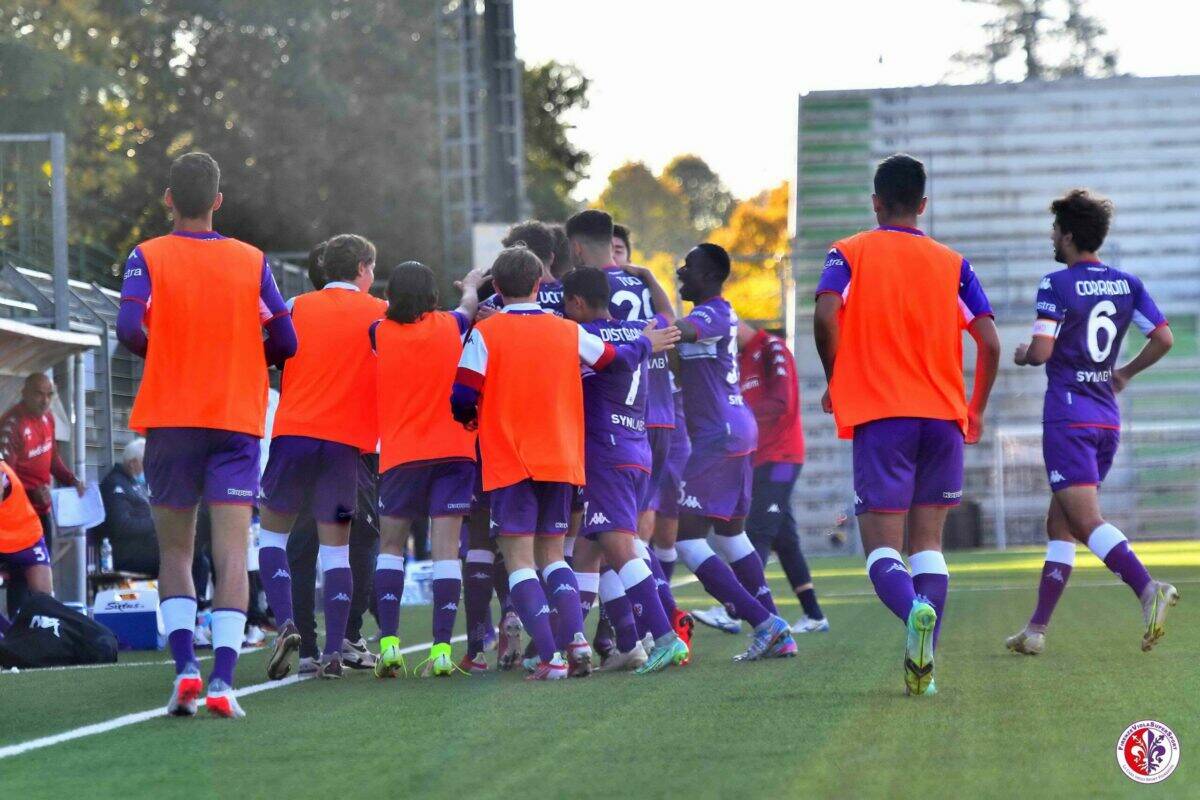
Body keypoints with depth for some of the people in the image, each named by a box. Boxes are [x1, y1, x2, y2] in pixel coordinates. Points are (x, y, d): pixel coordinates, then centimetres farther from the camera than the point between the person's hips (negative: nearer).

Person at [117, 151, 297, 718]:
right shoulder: (251, 261, 4)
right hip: (237, 419, 0)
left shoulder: (147, 258, -1)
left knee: (174, 551, 12)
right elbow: (284, 342, 1)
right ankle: (222, 679, -18)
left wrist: (156, 349, 7)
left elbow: (130, 330, -15)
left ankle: (184, 665, -5)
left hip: (170, 420, 0)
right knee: (231, 552, -5)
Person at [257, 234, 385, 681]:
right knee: (335, 547, 5)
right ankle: (333, 652, -3)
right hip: (347, 440, 0)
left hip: (294, 431, 0)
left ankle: (285, 623, -9)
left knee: (272, 531, 13)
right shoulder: (381, 313, 5)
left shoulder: (298, 307, 8)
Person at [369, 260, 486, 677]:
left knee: (391, 545, 10)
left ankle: (389, 643, -4)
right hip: (452, 451, 0)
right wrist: (471, 285, 45)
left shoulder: (381, 333, -3)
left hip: (400, 455, 0)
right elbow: (469, 305, 24)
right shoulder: (450, 326, 0)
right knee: (446, 548, -2)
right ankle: (442, 649, -10)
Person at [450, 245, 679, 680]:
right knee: (552, 554, 16)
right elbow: (618, 359, 18)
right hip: (561, 460, 4)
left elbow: (462, 399, -10)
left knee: (519, 559, -3)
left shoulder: (484, 334, -7)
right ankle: (576, 640, -4)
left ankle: (550, 656, -17)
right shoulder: (569, 332, 4)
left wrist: (471, 418, 14)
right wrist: (646, 343, 39)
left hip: (508, 462, -4)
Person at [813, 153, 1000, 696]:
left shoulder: (849, 254, 5)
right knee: (928, 542, 11)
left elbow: (826, 315, -14)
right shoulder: (952, 264, 10)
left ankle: (915, 610, -36)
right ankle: (922, 665, -4)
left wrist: (835, 382, 2)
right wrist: (975, 410, 15)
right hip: (943, 415, 2)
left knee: (882, 548, -2)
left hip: (878, 415, -2)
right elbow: (989, 342, 1)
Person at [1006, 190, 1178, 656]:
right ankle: (1037, 629, 12)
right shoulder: (1126, 284, 8)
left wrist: (1023, 356, 6)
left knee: (1086, 522, -14)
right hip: (1107, 419, 7)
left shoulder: (1057, 285, -10)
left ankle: (1148, 588, -37)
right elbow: (1163, 338, 6)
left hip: (1068, 416, -7)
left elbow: (1041, 351, -18)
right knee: (1059, 525, 13)